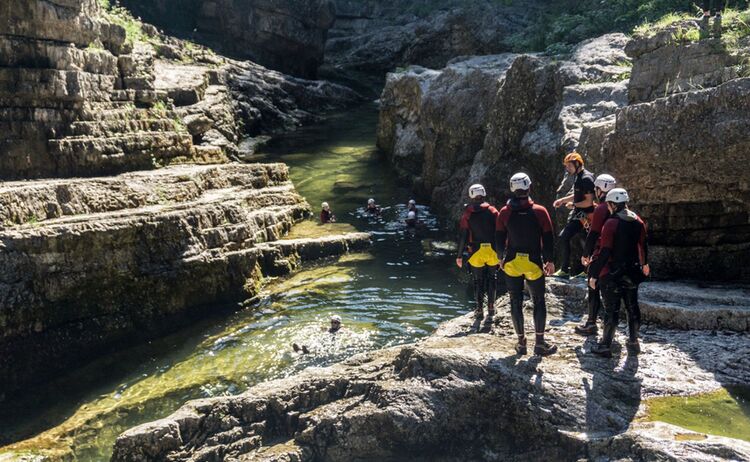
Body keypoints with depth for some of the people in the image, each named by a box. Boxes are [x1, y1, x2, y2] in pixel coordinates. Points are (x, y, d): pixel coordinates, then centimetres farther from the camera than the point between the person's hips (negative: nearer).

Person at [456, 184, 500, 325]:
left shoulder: (467, 214, -2)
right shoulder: (493, 211, 0)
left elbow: (463, 236, -4)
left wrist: (459, 256, 2)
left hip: (476, 252, -1)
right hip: (492, 251, 1)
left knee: (478, 281, 13)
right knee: (491, 279, 13)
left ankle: (480, 310, 18)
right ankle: (491, 310, 7)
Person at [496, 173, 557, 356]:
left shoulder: (504, 213, -4)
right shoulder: (540, 211, -8)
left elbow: (499, 239, 2)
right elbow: (548, 239, -4)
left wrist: (501, 258, 17)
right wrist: (549, 260, 8)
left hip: (512, 263, 1)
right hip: (534, 264, -1)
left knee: (516, 302, 10)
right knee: (539, 302, 11)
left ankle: (521, 342, 15)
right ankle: (540, 342, 11)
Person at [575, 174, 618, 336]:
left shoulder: (601, 209, -16)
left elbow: (593, 234, -17)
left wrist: (585, 254, -8)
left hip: (600, 255, -8)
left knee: (594, 289, 1)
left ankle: (591, 323, 5)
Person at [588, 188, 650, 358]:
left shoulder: (611, 223, -17)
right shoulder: (638, 222, 3)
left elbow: (605, 253, -20)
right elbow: (643, 245, 16)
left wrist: (594, 275, -15)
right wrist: (644, 264, 34)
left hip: (612, 274, -6)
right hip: (632, 272, 6)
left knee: (611, 309, 0)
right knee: (632, 307, 16)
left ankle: (605, 346, 7)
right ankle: (633, 342, 25)